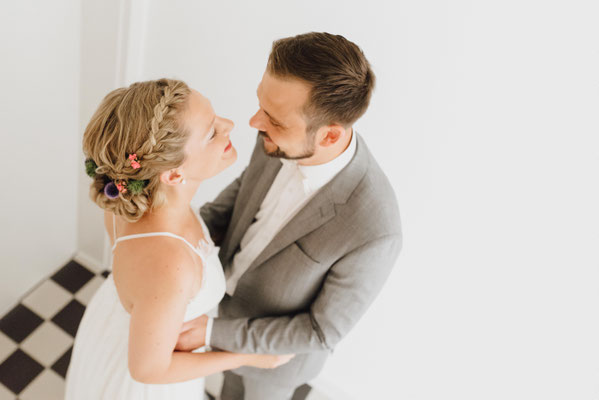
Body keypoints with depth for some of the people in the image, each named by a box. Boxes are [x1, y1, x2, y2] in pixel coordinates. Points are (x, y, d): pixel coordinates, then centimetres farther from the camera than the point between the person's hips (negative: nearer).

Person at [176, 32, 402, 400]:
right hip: (232, 293, 5)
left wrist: (214, 333, -28)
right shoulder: (286, 140, -27)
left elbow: (323, 332, -29)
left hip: (278, 342, -5)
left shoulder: (374, 233, -45)